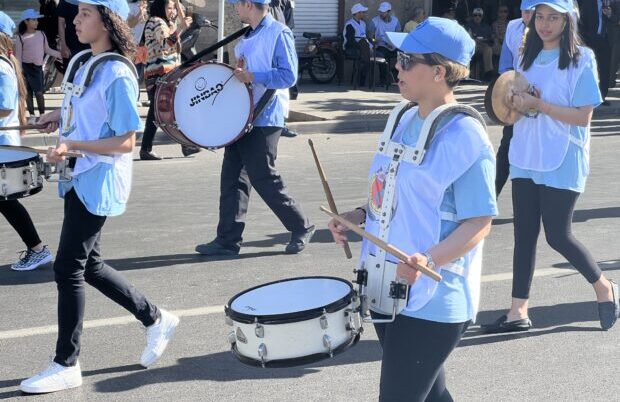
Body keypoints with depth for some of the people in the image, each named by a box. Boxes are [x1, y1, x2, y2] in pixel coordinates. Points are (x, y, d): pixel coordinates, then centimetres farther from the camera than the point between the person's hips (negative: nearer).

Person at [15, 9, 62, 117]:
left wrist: (59, 54, 3)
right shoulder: (21, 38, -6)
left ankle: (42, 114, 6)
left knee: (39, 92, -1)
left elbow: (47, 49, 13)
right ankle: (32, 114, 13)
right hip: (26, 67, -2)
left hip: (38, 67, 2)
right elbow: (18, 56, -4)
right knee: (28, 92, 4)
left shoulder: (41, 34, 4)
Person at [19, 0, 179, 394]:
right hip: (80, 179, 10)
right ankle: (156, 319, 30)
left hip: (98, 183, -10)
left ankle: (66, 365, 8)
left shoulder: (117, 74, -19)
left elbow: (126, 142, -20)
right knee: (89, 265, 16)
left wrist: (72, 145, -28)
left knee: (68, 269, -4)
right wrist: (64, 116, 9)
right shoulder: (89, 63, 9)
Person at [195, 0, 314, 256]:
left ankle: (301, 228, 11)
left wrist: (251, 76, -22)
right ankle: (228, 239, 8)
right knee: (232, 178, 5)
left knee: (263, 178, -5)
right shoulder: (248, 37, 17)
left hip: (264, 119, -9)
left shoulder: (279, 34, -10)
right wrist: (236, 72, 8)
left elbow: (288, 76, -17)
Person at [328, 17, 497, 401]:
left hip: (433, 301, -8)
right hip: (386, 289, 8)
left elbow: (479, 222, -18)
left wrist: (429, 260, -32)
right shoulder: (403, 119, 7)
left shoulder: (465, 137, -18)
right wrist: (358, 216, 4)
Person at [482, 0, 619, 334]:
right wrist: (516, 103, -3)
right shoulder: (528, 58, 11)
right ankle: (518, 312, 10)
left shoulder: (582, 59, -8)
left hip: (562, 163, -6)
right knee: (524, 234, 5)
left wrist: (537, 104, -19)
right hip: (526, 158, 6)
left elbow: (583, 116, -14)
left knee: (557, 235, -2)